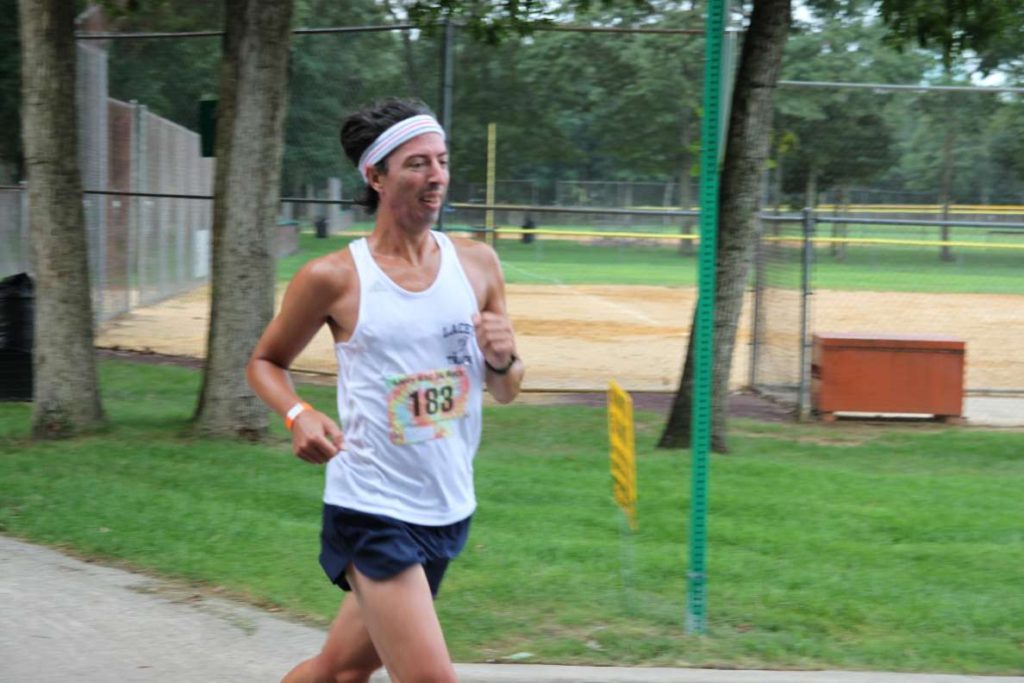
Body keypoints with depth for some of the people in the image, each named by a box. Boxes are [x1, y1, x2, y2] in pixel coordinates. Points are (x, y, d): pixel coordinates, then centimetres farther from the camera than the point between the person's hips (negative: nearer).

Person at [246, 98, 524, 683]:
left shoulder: (477, 263, 5)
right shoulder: (333, 279, -7)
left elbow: (507, 392, 13)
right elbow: (265, 362, 7)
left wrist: (503, 360, -10)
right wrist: (299, 415, -13)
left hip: (449, 512, 5)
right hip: (371, 509, -5)